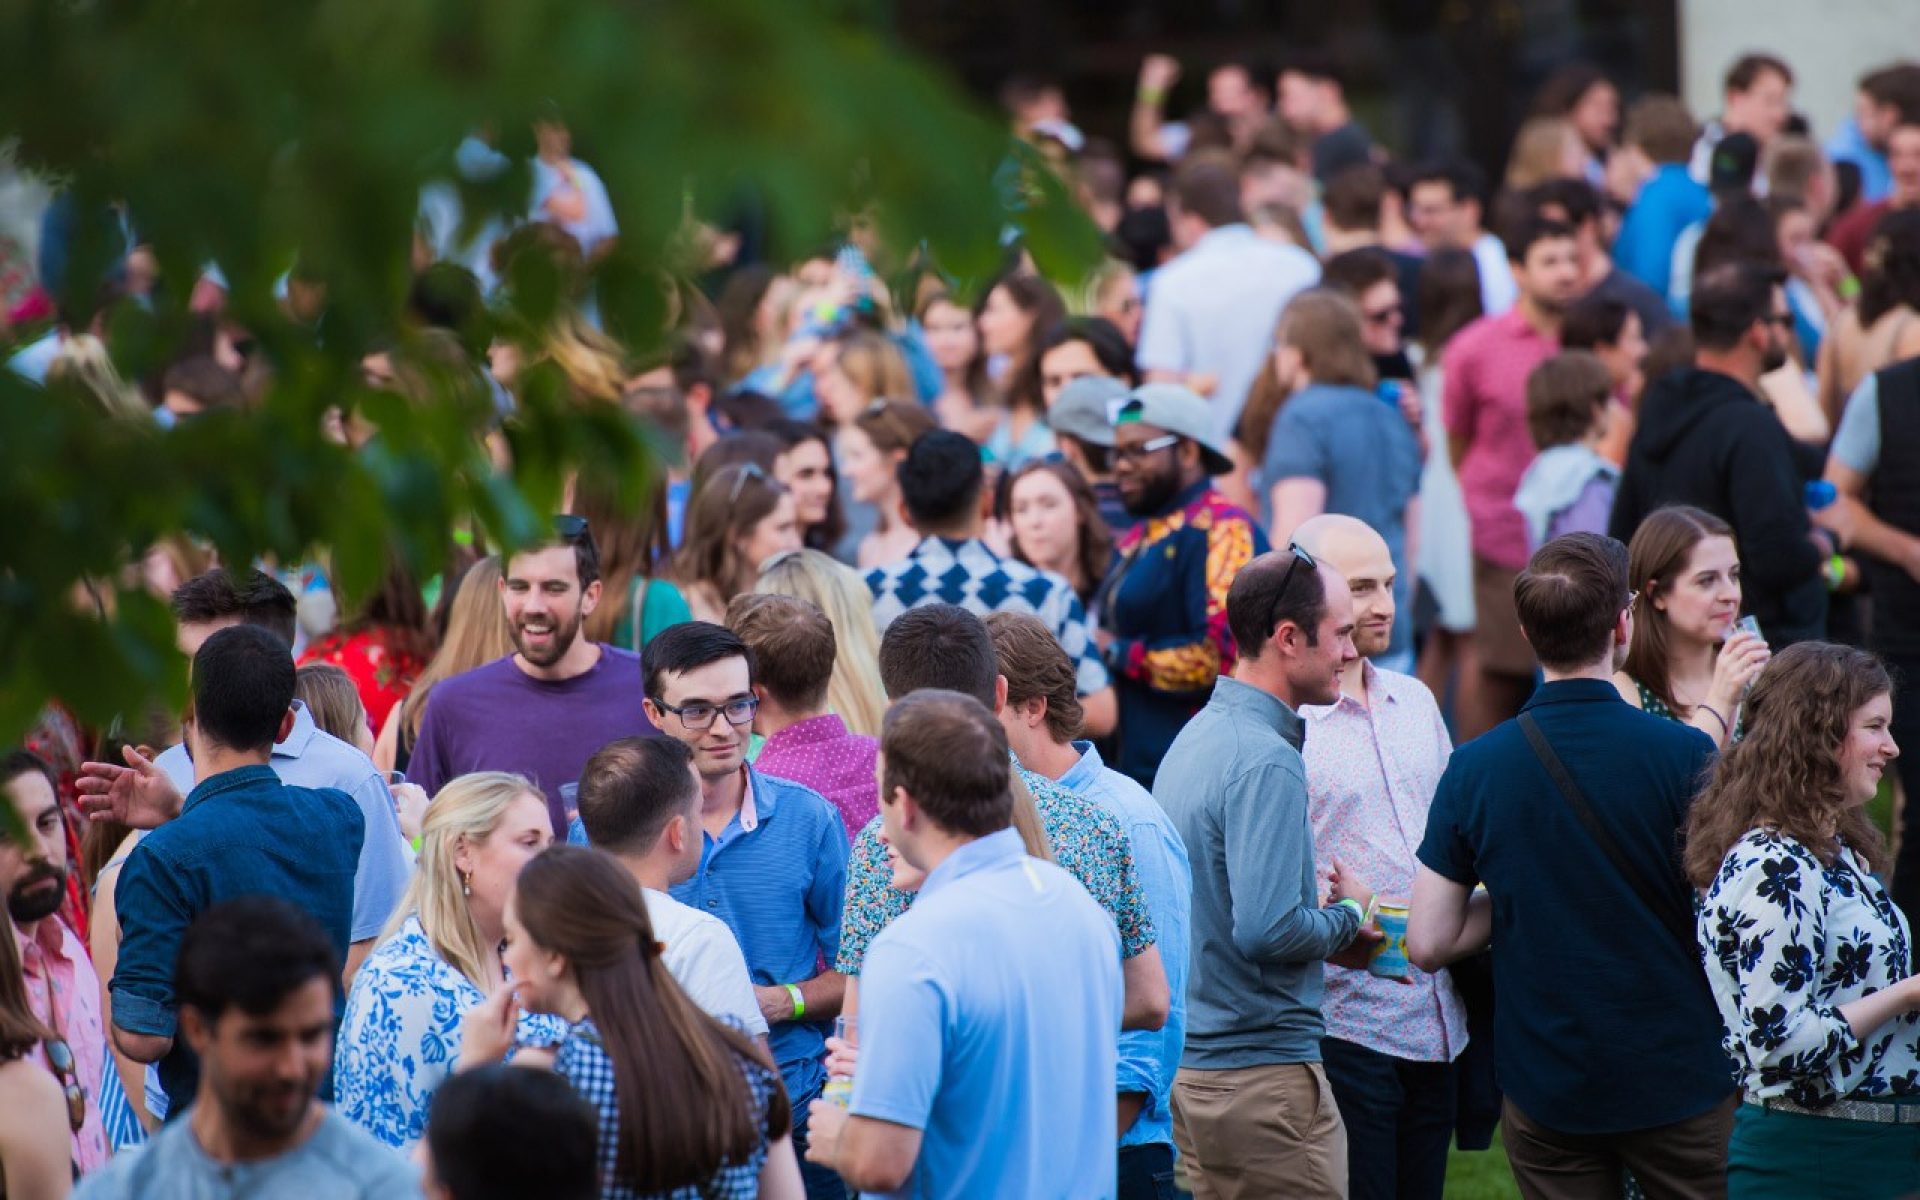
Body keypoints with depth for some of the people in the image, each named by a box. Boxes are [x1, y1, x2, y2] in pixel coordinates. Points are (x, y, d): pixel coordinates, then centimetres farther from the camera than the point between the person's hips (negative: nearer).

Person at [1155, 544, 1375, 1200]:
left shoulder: (1197, 736, 13)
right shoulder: (1266, 763, -18)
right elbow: (1268, 930, -25)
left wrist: (1326, 926, 14)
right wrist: (1348, 913, -7)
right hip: (1262, 1077, -10)